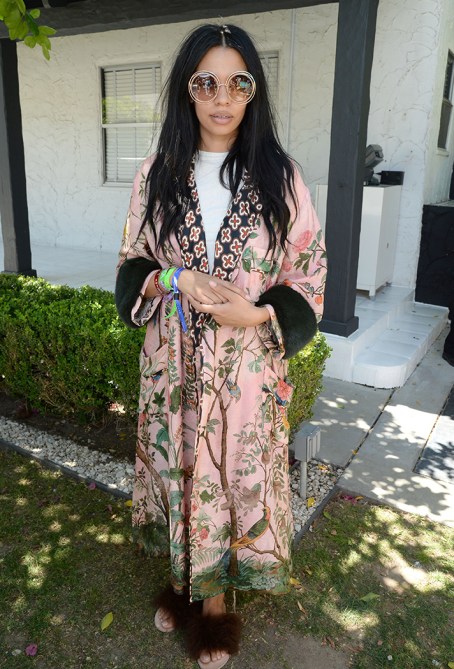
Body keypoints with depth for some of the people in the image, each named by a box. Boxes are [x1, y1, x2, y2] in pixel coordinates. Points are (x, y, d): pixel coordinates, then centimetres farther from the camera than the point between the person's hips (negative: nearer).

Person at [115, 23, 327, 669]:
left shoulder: (280, 178, -4)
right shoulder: (158, 175, 2)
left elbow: (310, 274, -1)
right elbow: (132, 268, 7)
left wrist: (257, 313, -18)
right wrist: (177, 281, -14)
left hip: (247, 367, -1)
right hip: (174, 364, 2)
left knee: (235, 474, 10)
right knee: (180, 468, 15)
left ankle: (215, 593, 36)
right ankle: (186, 574, 42)